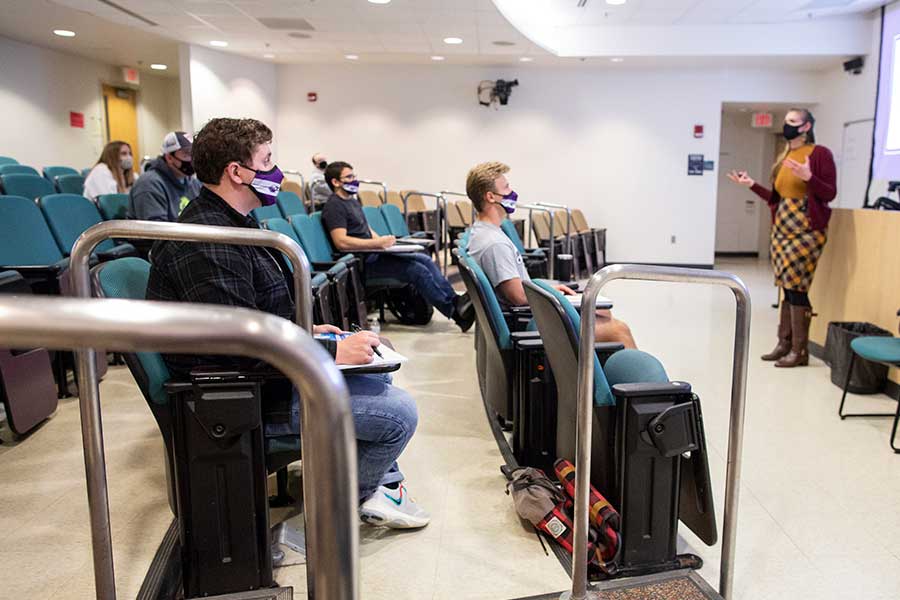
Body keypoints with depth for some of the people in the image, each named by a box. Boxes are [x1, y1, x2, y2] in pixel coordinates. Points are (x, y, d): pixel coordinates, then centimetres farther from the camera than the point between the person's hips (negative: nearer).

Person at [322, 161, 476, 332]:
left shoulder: (352, 201, 20)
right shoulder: (334, 206, -12)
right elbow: (341, 242, -24)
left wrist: (381, 241, 5)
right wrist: (378, 243, -25)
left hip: (372, 253, 10)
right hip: (360, 261, -10)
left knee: (425, 259, -3)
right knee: (418, 270, -19)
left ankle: (455, 300, -4)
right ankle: (455, 313, -12)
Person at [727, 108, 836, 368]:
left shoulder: (820, 154, -5)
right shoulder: (783, 158, 15)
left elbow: (830, 193, -10)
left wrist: (808, 177, -25)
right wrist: (752, 184, 9)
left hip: (805, 229, -6)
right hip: (781, 228, 7)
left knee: (797, 288, -7)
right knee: (787, 288, 8)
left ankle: (800, 351, 1)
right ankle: (784, 344, 13)